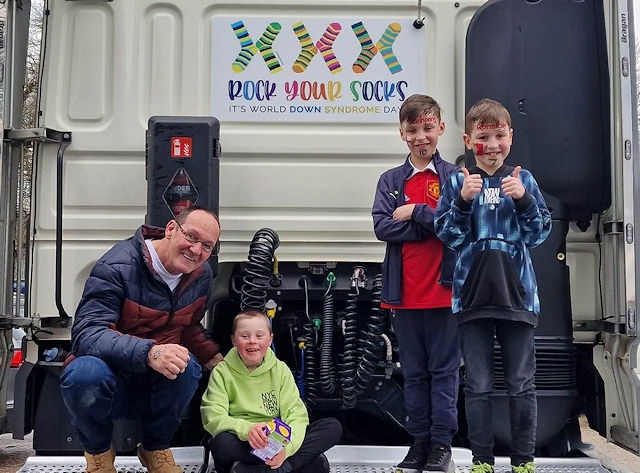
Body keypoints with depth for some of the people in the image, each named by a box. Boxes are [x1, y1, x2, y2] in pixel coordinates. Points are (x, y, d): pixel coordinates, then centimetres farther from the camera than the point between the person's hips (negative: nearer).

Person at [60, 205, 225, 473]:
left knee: (188, 366, -30)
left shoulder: (201, 275, 1)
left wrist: (215, 359, 0)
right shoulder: (118, 266, -21)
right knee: (85, 372, -39)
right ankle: (98, 451, -6)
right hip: (109, 382, -4)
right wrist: (148, 353, -47)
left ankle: (156, 449, -1)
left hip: (156, 386, 4)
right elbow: (86, 335, -31)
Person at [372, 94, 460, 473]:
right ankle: (420, 440, 21)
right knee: (414, 371, 11)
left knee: (444, 369, 3)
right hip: (405, 292, 3)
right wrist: (433, 224, -12)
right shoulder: (391, 180, 10)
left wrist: (415, 212, -11)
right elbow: (382, 227, -5)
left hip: (444, 289, -3)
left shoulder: (455, 176, 2)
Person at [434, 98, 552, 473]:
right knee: (478, 386, 7)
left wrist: (523, 200, -15)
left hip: (516, 293, 0)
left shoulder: (523, 179, 5)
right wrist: (463, 201, -17)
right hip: (473, 294, 0)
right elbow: (447, 235, -2)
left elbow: (540, 233, 1)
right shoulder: (458, 182, 3)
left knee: (522, 384, 7)